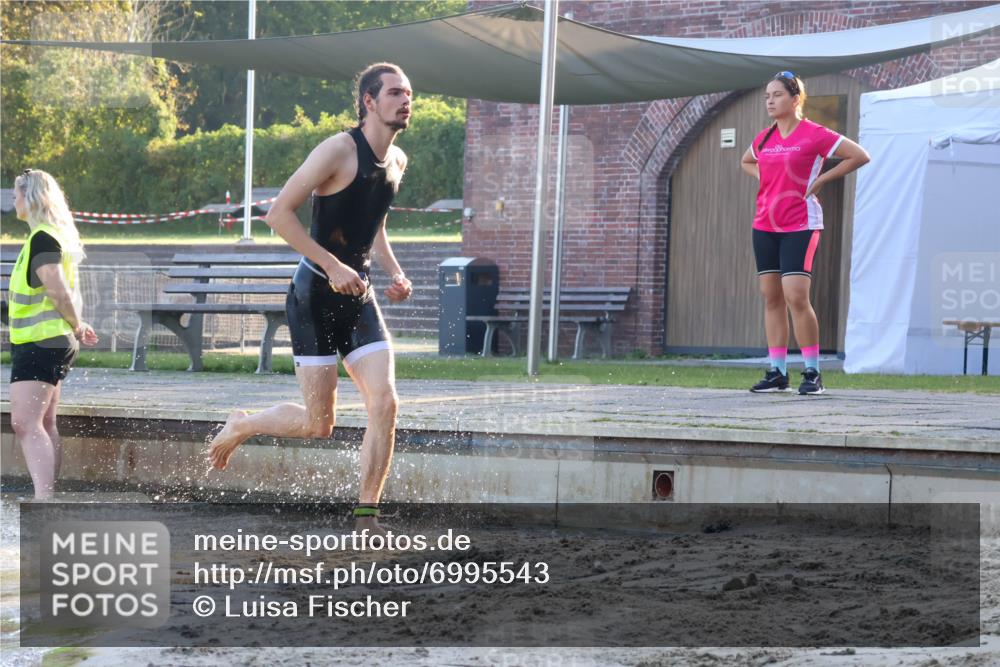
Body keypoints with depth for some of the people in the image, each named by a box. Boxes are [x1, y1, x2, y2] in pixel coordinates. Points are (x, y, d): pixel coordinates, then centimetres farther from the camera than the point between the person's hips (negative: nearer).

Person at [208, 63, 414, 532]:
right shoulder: (339, 151, -15)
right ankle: (240, 426, 25)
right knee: (318, 424, -4)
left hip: (359, 296, 7)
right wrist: (332, 267, -22)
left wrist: (394, 272, 9)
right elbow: (279, 214, -18)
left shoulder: (396, 161, 10)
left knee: (384, 403, -10)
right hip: (315, 295, -7)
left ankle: (366, 516, -5)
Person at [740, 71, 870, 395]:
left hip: (800, 225, -6)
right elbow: (746, 162, 33)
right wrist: (764, 178, 13)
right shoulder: (764, 138, 11)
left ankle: (812, 374, -7)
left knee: (796, 296, -14)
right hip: (765, 225, 6)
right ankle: (777, 372, 10)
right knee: (771, 298, 5)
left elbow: (859, 156, -7)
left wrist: (821, 179, -9)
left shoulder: (814, 134, -7)